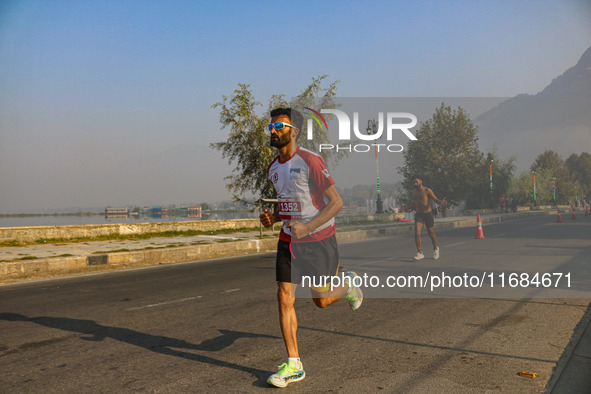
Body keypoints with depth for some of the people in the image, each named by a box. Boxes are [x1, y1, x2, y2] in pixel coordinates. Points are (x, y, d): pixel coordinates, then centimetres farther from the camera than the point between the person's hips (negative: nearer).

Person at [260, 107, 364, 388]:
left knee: (322, 300, 6)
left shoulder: (310, 161, -17)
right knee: (285, 298, -2)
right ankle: (294, 365, 8)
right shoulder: (272, 169, 6)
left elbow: (336, 202, -17)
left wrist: (307, 227, -26)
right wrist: (273, 218, -1)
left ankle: (349, 283, 40)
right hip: (288, 240, 6)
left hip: (319, 240, -6)